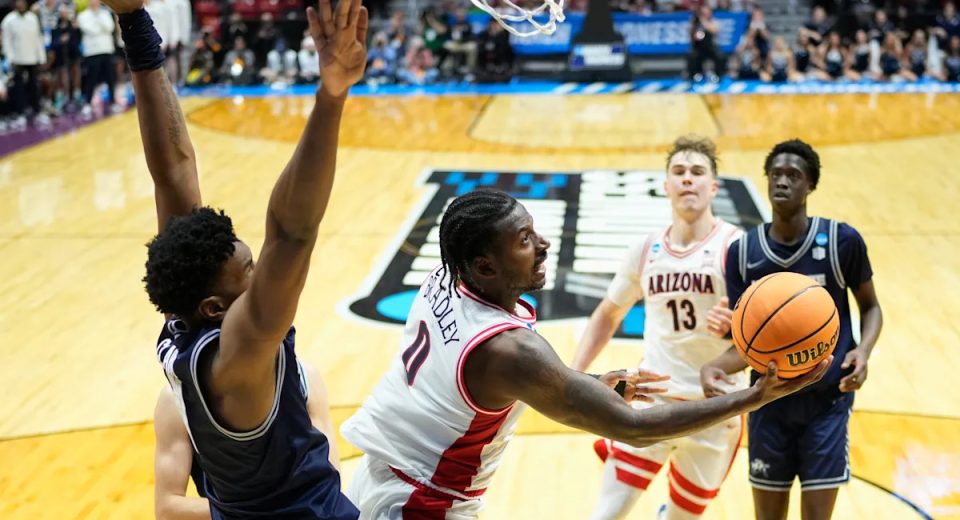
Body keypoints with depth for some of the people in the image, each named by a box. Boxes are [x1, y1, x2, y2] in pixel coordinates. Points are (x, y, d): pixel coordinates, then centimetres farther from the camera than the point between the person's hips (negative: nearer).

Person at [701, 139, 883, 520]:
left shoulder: (842, 241, -8)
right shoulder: (742, 252, -3)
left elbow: (870, 306, 6)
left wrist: (864, 350, -15)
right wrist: (715, 367, -23)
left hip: (827, 400, -2)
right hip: (769, 401, 2)